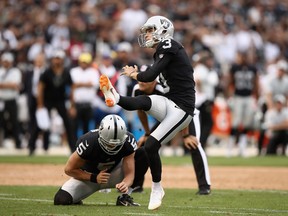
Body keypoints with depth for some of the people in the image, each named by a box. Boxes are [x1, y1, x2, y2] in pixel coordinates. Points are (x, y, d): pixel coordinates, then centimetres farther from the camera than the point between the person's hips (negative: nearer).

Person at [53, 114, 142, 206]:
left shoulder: (128, 142, -27)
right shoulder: (89, 143, -33)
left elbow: (129, 173, -27)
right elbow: (69, 169, -21)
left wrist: (125, 184, -51)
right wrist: (94, 178, -32)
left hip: (113, 173, 2)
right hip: (88, 176, -2)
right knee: (61, 199, -28)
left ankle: (124, 197, -9)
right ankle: (75, 199, 10)